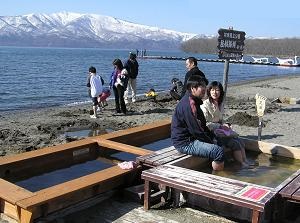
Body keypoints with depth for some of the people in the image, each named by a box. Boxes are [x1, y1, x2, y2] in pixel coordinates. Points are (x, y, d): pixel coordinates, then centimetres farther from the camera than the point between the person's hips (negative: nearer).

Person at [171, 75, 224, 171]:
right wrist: (211, 142, -10)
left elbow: (202, 125, 20)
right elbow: (196, 131, -23)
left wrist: (213, 137, 10)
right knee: (219, 151, -23)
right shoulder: (189, 104, -21)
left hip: (191, 138, 11)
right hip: (185, 143, -11)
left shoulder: (194, 101, 13)